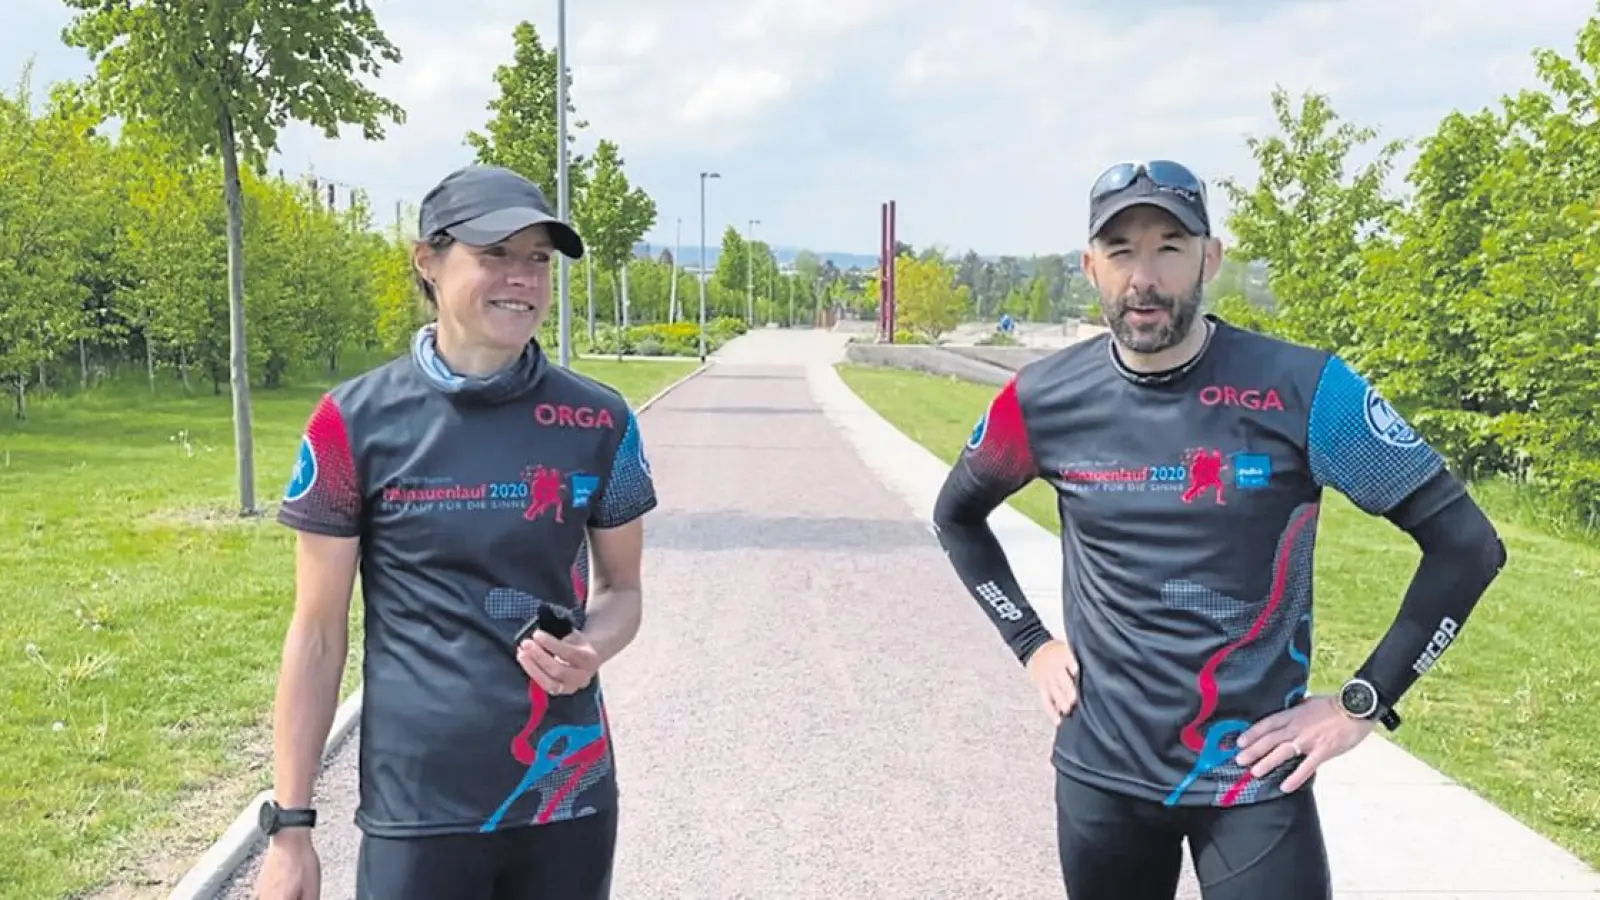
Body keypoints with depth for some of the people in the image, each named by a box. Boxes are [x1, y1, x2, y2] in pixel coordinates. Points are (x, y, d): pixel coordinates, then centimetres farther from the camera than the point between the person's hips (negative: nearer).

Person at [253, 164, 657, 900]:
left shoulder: (598, 422, -1)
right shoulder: (357, 421, -6)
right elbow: (318, 634, -2)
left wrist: (591, 650, -12)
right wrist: (290, 823, -3)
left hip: (570, 801, 2)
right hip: (418, 811, -2)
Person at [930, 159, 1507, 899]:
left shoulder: (1305, 391, -13)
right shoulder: (1045, 400, -5)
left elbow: (1466, 545, -7)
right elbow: (957, 515, 16)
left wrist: (1362, 704, -8)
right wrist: (1030, 643, 7)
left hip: (1253, 778, -3)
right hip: (1100, 771, 3)